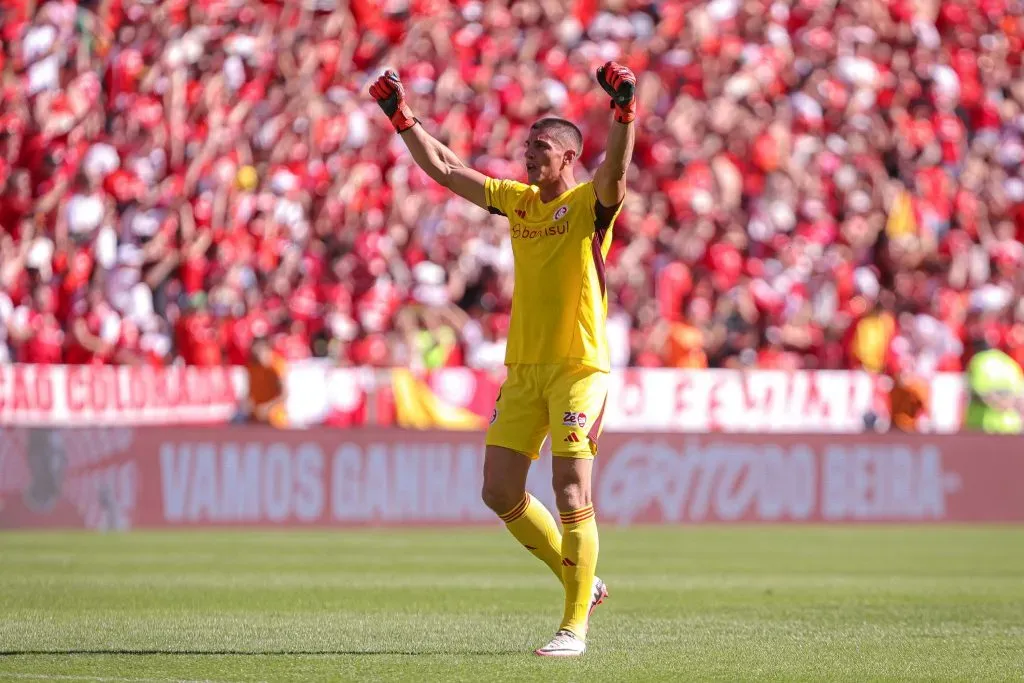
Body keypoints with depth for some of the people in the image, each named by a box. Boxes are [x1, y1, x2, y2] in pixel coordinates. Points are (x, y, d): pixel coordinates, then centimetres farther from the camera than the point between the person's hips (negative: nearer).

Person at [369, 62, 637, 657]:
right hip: (523, 368, 7)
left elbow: (617, 168, -26)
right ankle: (582, 581, 22)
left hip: (579, 367, -7)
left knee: (571, 493, -12)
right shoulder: (517, 201, 12)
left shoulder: (590, 203, -5)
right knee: (500, 492, 5)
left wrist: (625, 110, -42)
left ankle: (575, 625, -6)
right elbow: (443, 168, 16)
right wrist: (402, 117, 10)